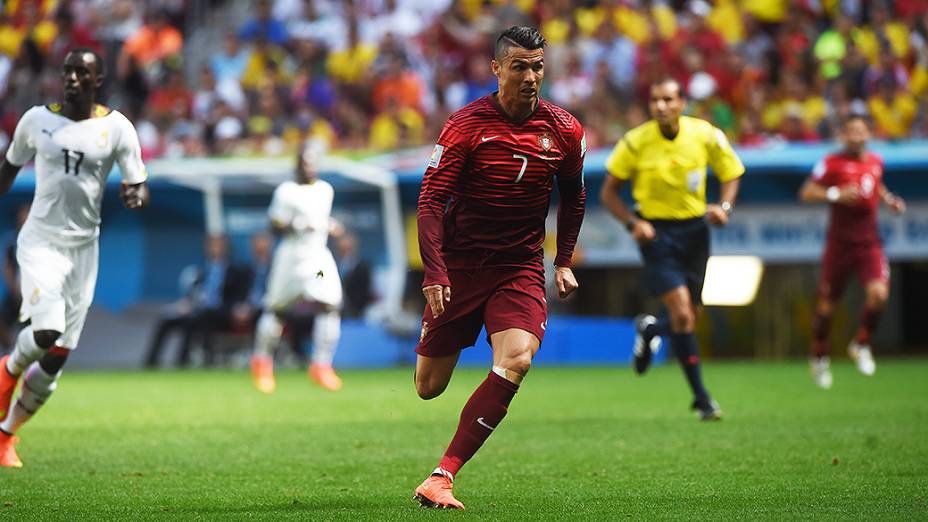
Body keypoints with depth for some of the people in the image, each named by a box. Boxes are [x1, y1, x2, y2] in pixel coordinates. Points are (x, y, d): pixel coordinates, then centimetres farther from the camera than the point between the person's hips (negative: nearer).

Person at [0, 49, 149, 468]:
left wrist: (135, 195, -21)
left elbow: (136, 184, 2)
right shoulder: (37, 120, 1)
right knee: (47, 331, -24)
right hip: (40, 241, -1)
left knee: (57, 355, 2)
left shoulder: (116, 128, -1)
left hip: (83, 248, 1)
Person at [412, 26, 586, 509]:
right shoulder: (466, 125, -12)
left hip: (521, 266, 2)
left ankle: (442, 477, -21)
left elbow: (573, 197, 17)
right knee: (428, 388, 2)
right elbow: (430, 201, -12)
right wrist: (434, 272, -22)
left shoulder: (564, 130, -1)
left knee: (516, 361, -25)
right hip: (460, 264, -2)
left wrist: (564, 262, 12)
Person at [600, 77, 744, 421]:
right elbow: (609, 192, -2)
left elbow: (731, 174, 8)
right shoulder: (635, 142, -11)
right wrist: (632, 223, -18)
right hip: (656, 232, -3)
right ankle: (701, 398, -5)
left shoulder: (705, 135, -7)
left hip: (694, 229, 3)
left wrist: (724, 207, -12)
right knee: (682, 314, -15)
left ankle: (650, 329, 45)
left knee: (690, 317, 9)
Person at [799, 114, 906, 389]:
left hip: (869, 242, 3)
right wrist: (836, 194, -21)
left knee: (879, 293, -18)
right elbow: (806, 193, -8)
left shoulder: (876, 162, 9)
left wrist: (889, 200, 11)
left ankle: (861, 345, 5)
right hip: (840, 242, -3)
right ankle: (819, 357, 25)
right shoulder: (832, 163, -6)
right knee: (827, 302, 4)